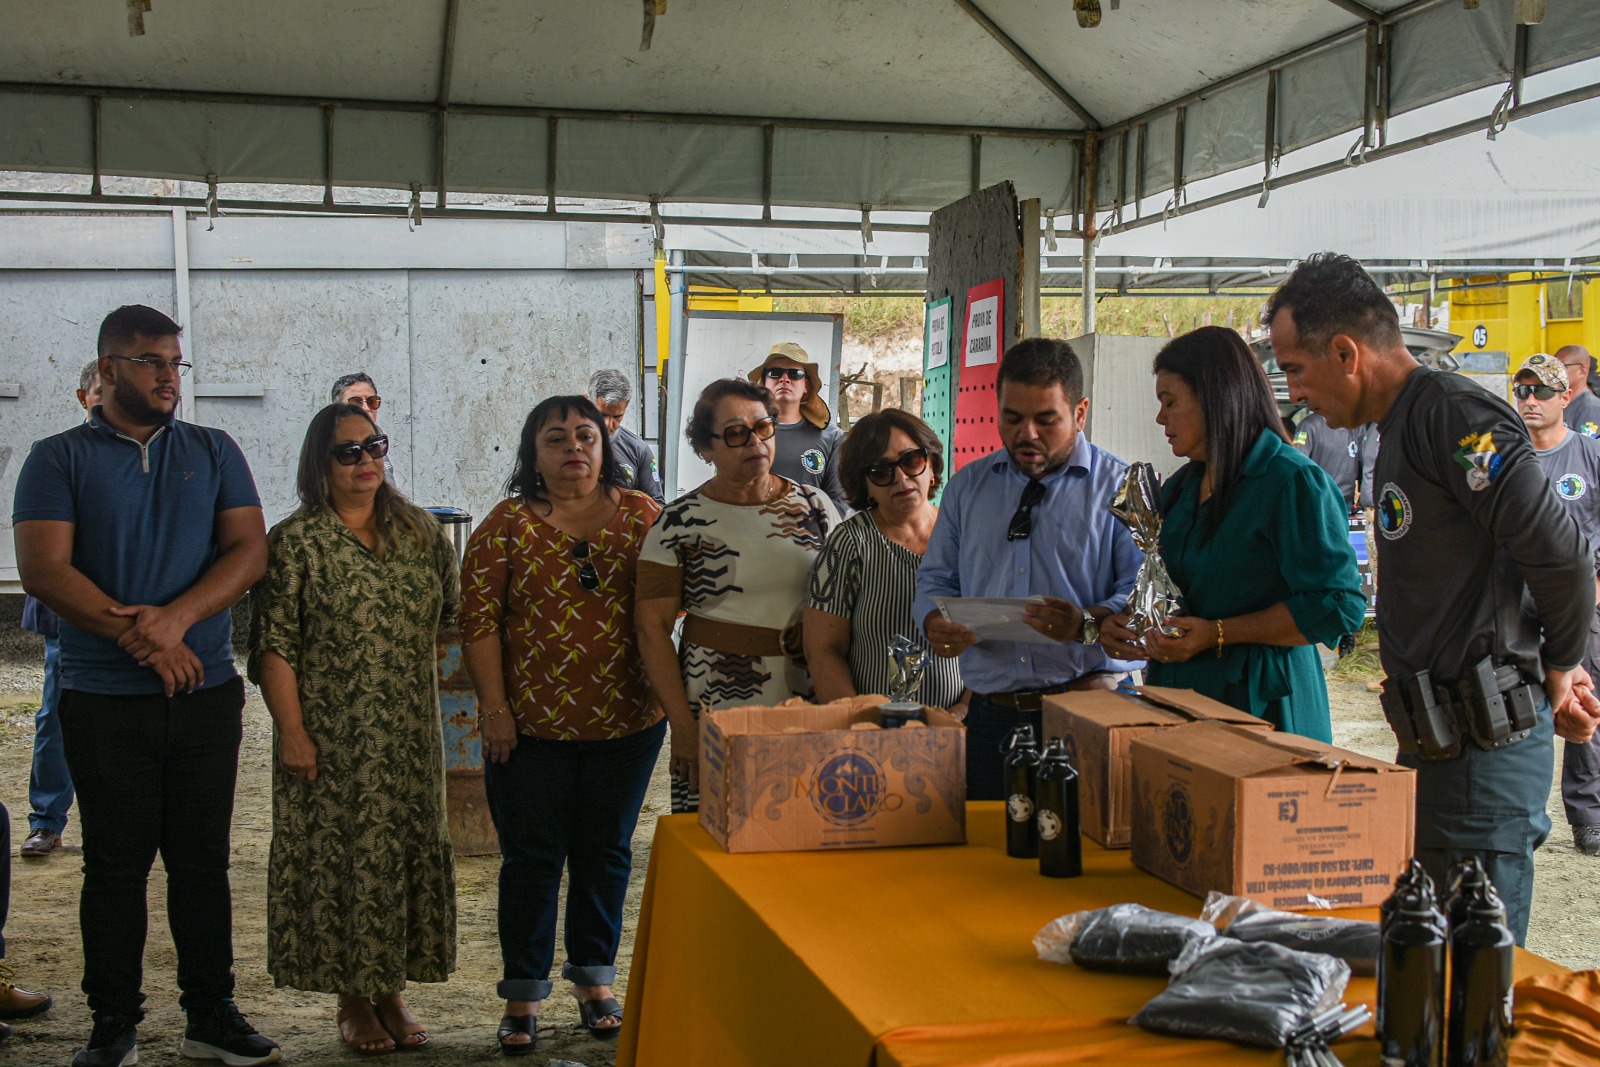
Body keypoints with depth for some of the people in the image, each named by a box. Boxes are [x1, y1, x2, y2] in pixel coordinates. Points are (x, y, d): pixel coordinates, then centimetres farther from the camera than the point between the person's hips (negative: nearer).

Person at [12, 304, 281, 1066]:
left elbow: (249, 550, 0)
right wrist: (140, 638, -16)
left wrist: (177, 617, -15)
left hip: (207, 690, 2)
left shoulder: (214, 453, 10)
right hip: (103, 699, -2)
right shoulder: (59, 459, 3)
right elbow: (43, 569, -8)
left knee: (202, 858, 7)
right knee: (115, 862, 5)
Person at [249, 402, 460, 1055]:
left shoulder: (421, 533, 7)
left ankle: (392, 989, 21)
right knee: (339, 854, 1)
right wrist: (291, 730, -13)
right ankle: (353, 1000, 15)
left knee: (410, 848, 8)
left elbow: (450, 614, 17)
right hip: (333, 737, -4)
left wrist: (409, 663, 8)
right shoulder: (295, 542, -6)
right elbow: (274, 647, -8)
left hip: (411, 734, 4)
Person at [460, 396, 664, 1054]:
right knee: (532, 857, 6)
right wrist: (494, 708, -10)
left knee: (606, 852, 12)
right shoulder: (508, 524, -2)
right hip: (532, 724, -2)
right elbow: (479, 620, -5)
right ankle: (523, 994, 18)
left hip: (626, 722, 2)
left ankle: (594, 979, 28)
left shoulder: (641, 516, 4)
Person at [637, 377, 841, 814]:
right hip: (715, 709, -2)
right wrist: (683, 726, -9)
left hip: (808, 707, 2)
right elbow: (653, 628, -2)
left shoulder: (814, 505, 8)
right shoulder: (681, 521, -1)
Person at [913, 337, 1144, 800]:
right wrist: (935, 623, -4)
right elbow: (936, 578, 18)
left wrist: (1088, 625, -25)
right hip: (990, 714, 3)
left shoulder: (1121, 487, 3)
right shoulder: (967, 486, 17)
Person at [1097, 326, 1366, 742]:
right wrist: (1122, 627, 4)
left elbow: (1337, 606, -18)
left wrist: (1219, 634, -20)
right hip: (1179, 694, 7)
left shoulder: (1294, 482, -12)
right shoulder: (1179, 488, 16)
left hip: (1260, 704, -7)